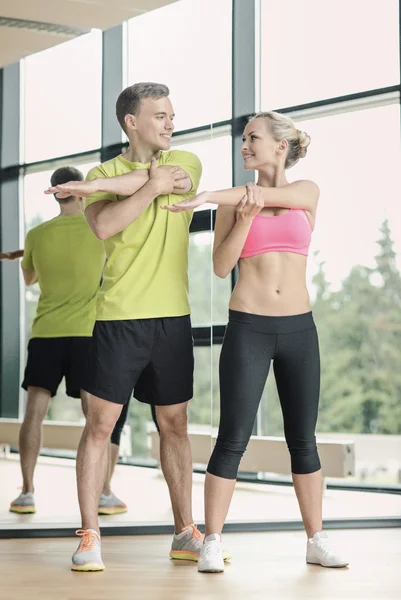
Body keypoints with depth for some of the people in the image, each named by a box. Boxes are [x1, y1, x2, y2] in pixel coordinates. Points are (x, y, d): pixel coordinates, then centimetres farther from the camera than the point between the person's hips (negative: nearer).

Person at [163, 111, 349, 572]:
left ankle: (316, 541, 16)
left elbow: (267, 194, -15)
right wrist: (246, 216, -17)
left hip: (298, 328, 1)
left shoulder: (307, 193, 5)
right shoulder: (233, 201, 5)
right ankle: (212, 543, 1)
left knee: (303, 439, 7)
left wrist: (205, 197, -25)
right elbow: (221, 266, -4)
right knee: (233, 439, -5)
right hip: (247, 328, -1)